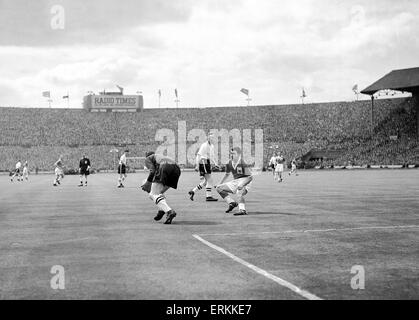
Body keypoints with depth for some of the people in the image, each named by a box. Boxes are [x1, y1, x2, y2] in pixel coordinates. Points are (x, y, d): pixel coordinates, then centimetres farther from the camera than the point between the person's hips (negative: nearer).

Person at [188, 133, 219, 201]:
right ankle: (209, 196, -5)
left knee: (205, 182, 11)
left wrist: (215, 163, 11)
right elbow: (199, 155, -17)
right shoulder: (204, 145, -12)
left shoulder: (211, 146, 16)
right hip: (203, 163, -10)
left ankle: (192, 192, 16)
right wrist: (197, 165, -21)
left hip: (207, 163, 10)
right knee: (209, 180, -9)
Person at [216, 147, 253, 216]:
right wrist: (220, 183, 16)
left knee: (239, 192, -40)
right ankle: (232, 203, 2)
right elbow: (227, 174, 23)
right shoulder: (229, 163, 3)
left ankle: (242, 210, -43)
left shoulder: (242, 164, -18)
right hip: (235, 182, 8)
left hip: (244, 182, -8)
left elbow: (250, 177, -20)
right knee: (219, 188, 3)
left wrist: (242, 184, -35)